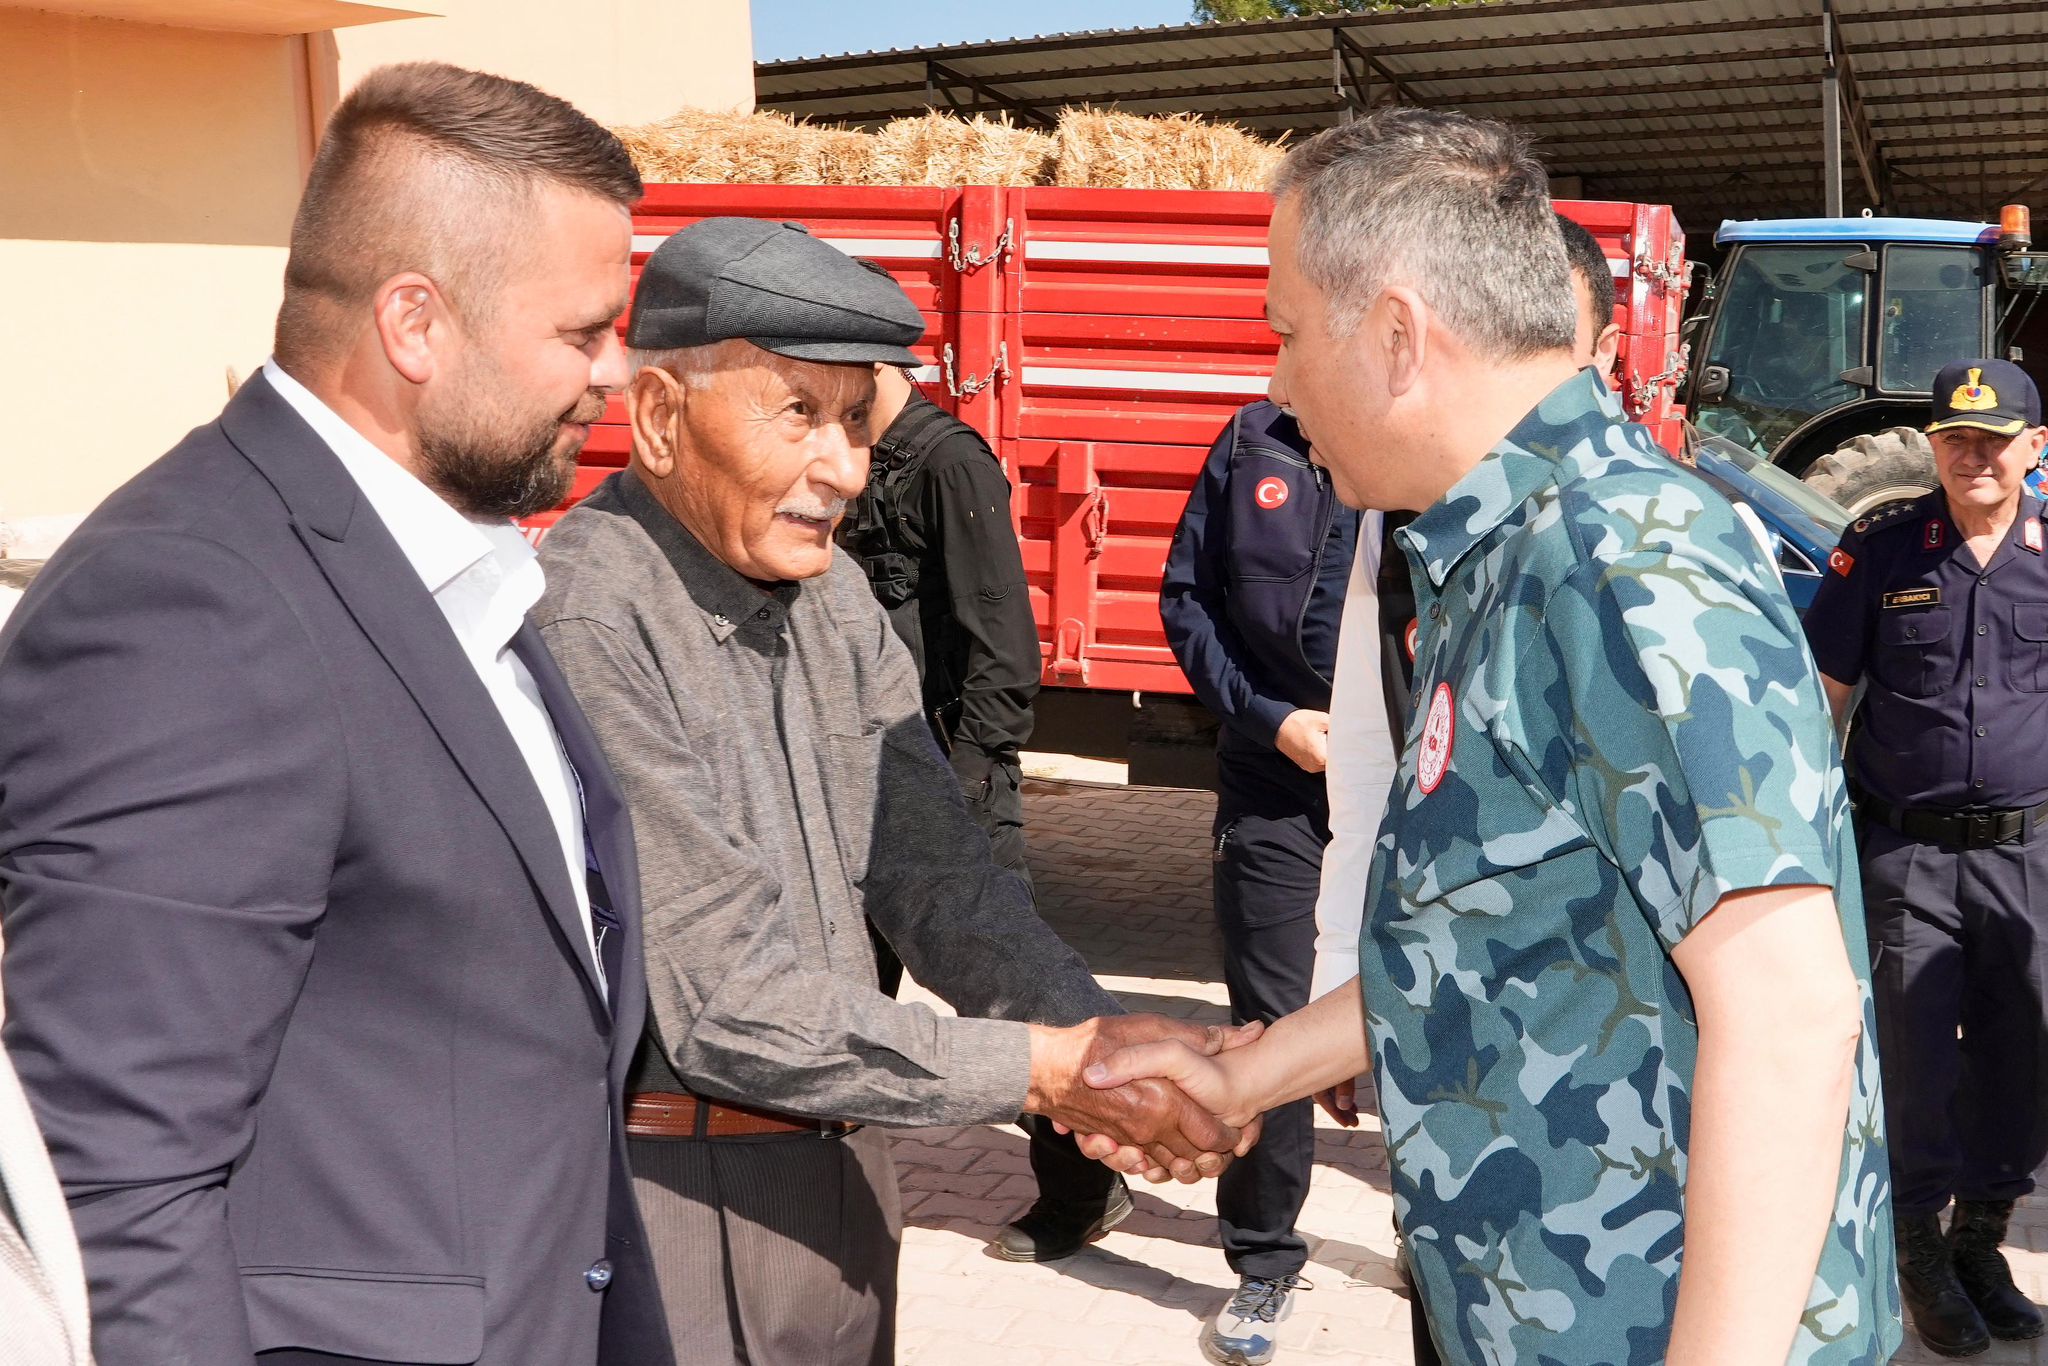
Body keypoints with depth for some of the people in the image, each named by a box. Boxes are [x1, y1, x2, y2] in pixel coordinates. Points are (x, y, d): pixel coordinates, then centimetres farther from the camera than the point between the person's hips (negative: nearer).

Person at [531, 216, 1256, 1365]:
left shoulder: (833, 593, 3)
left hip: (838, 1176, 7)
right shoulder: (587, 624, -22)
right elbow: (721, 1004, -22)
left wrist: (1099, 1032, -14)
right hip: (669, 1193, -7)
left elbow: (932, 868, 1)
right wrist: (1046, 1069, -20)